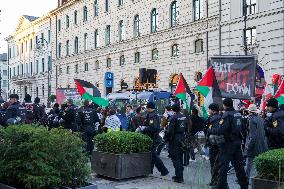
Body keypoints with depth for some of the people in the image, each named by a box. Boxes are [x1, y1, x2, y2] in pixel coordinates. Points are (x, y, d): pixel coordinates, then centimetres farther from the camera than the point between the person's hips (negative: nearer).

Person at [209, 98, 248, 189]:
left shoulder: (227, 115, -15)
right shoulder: (238, 114, 9)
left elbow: (221, 130, -22)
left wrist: (210, 130, -10)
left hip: (228, 143, -7)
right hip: (238, 142, 8)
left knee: (223, 164, 0)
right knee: (239, 164, 14)